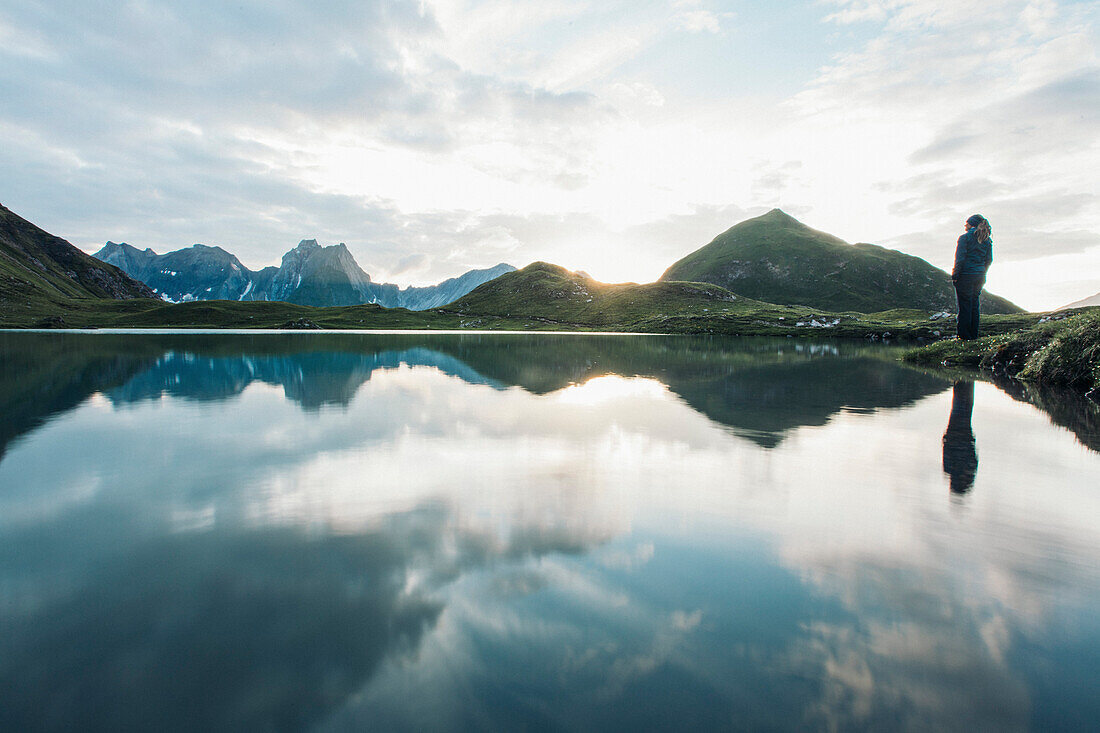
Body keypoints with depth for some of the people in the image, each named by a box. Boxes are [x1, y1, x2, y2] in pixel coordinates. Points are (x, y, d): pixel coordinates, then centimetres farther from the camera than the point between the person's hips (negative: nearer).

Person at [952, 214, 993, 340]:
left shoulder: (965, 238, -9)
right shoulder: (987, 240, 11)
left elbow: (960, 258, -14)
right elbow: (989, 260, 11)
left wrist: (955, 275, -9)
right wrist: (982, 274, 19)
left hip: (966, 275, -6)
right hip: (979, 276, 6)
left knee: (965, 306, -3)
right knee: (975, 304, 13)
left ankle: (964, 335, -1)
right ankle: (974, 334, 17)